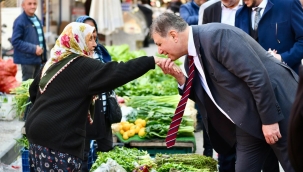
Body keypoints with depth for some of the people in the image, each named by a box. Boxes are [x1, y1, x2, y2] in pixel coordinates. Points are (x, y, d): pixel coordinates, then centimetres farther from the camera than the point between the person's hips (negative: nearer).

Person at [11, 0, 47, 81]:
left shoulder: (37, 20, 13)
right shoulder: (20, 21, -15)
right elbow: (15, 41, -19)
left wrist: (44, 57, 16)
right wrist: (33, 49, -22)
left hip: (38, 58, 8)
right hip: (27, 59, -8)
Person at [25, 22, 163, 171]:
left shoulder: (53, 62, 15)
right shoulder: (83, 66, -11)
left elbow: (34, 90, 24)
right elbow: (117, 72, -20)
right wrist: (152, 61, -19)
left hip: (37, 130, 9)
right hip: (59, 137, -9)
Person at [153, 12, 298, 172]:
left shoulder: (217, 36, -21)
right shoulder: (192, 59, 6)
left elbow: (257, 75, -24)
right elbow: (206, 96, 12)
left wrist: (270, 119, -22)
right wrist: (179, 77, -2)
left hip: (277, 110, -9)